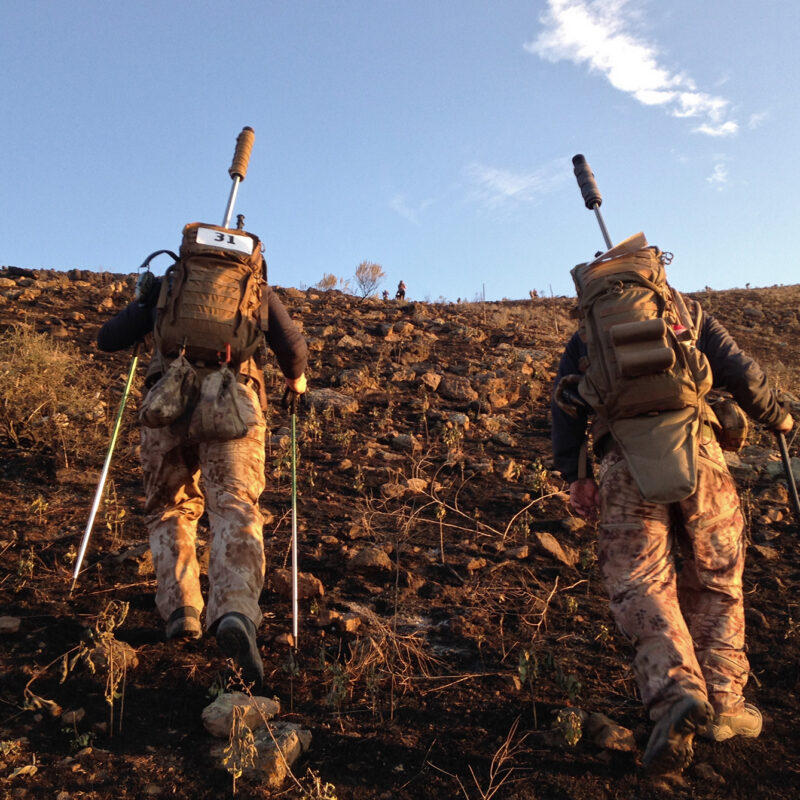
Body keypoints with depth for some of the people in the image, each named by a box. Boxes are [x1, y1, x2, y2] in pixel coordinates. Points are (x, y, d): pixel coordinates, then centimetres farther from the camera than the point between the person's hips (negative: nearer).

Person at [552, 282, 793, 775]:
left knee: (641, 584, 1)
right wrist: (777, 416, 27)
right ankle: (723, 700, 12)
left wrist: (575, 475, 6)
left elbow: (566, 403, 9)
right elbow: (739, 372, 11)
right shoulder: (685, 310, 19)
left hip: (624, 457, 0)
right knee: (716, 578, 13)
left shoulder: (586, 334, 21)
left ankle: (677, 693, -19)